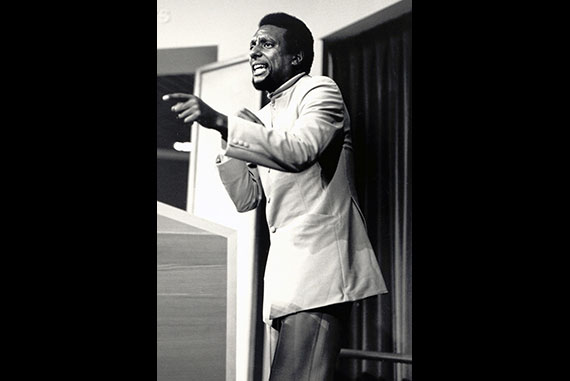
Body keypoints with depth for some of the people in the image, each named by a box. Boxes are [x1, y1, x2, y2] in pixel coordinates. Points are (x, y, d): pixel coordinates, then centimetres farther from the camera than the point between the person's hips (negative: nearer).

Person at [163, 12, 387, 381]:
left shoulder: (320, 91, 1)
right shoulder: (265, 118, 24)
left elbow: (298, 151, -19)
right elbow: (247, 197, 19)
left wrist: (221, 122, -22)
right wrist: (231, 135, 8)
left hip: (319, 257, -8)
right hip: (287, 267, 9)